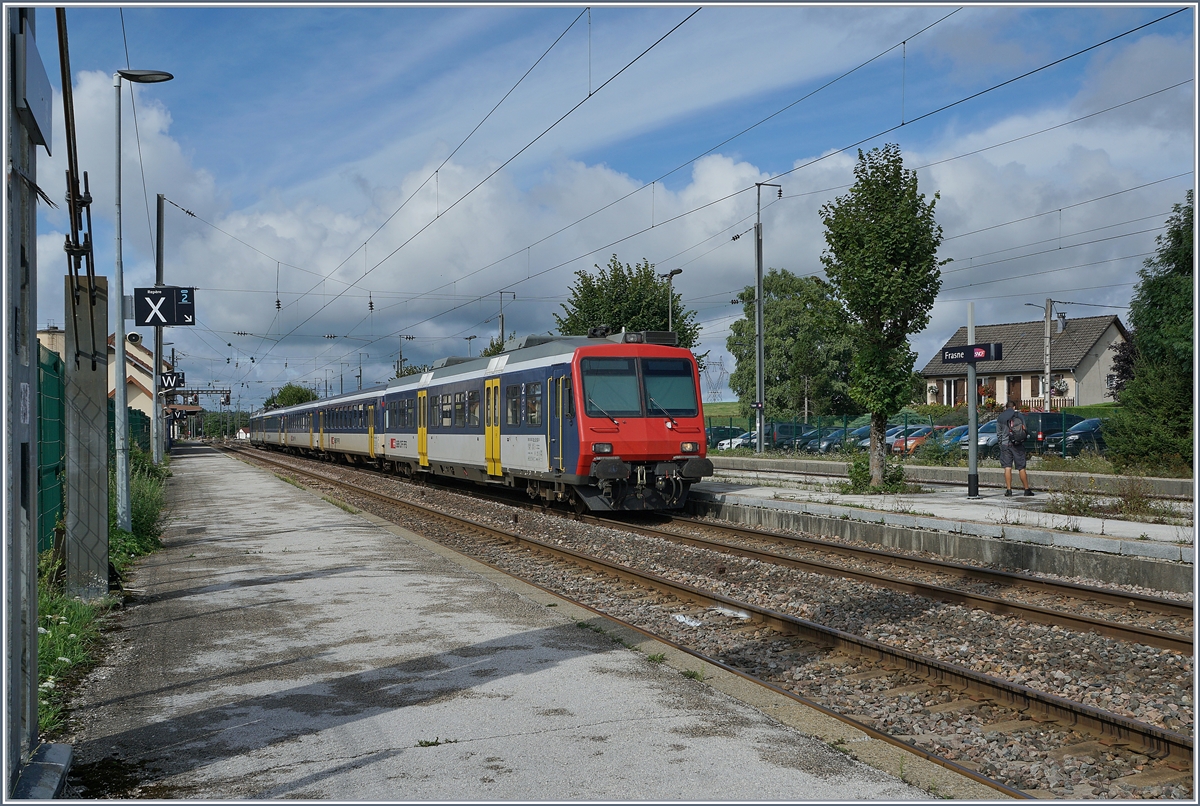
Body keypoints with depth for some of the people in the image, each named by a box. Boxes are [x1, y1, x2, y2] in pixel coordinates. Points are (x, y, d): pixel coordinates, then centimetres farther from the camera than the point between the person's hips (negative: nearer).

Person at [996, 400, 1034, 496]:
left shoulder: (1000, 418, 4)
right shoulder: (1019, 415, 1)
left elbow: (998, 434, 6)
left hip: (1005, 444, 0)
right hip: (1018, 445, 0)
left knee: (1007, 468, 1)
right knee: (1021, 468, 4)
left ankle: (1008, 489, -3)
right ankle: (1027, 489, 7)